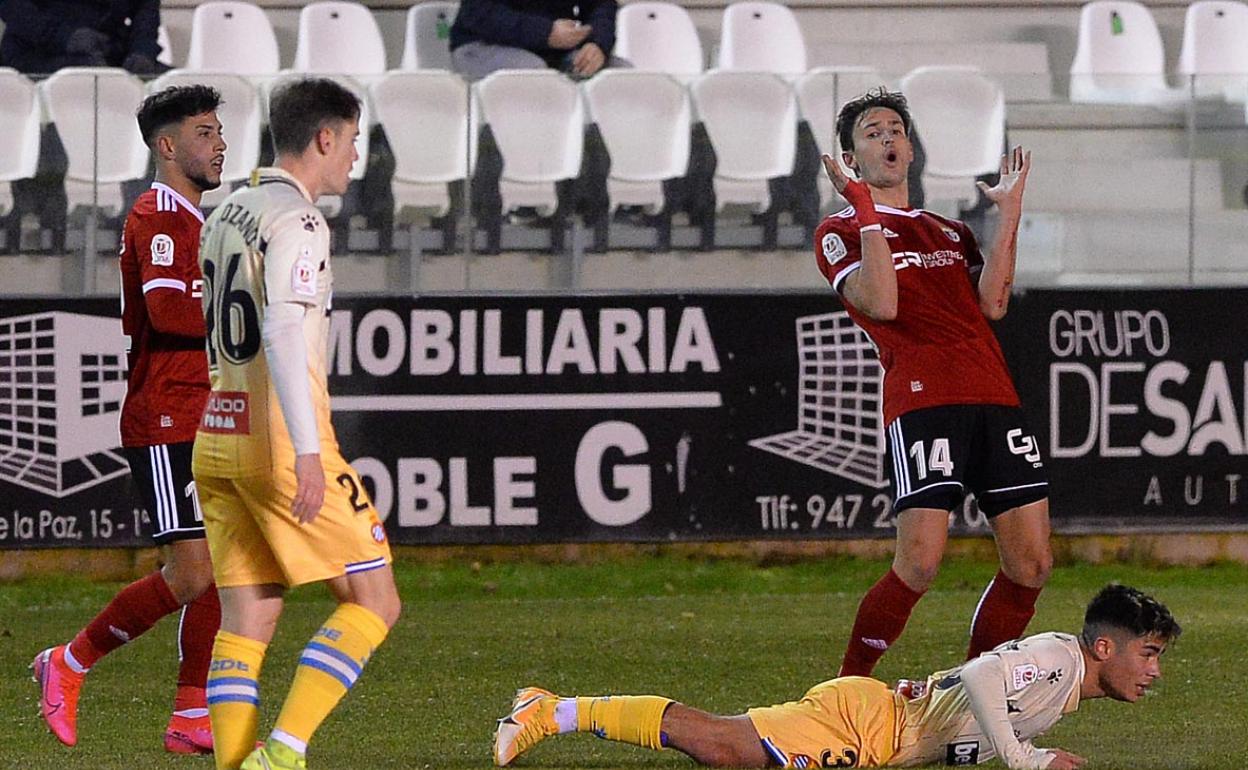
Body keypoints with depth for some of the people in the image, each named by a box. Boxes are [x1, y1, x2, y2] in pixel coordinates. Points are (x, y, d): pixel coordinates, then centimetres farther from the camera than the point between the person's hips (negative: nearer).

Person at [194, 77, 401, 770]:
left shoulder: (227, 214, 16)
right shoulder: (296, 223, -11)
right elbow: (282, 333, -22)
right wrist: (307, 452, -28)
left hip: (217, 441, 8)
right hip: (281, 443, -8)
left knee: (246, 620, 6)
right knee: (373, 602, 0)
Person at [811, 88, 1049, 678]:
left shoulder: (949, 231, 26)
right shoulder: (839, 232, 10)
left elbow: (991, 302, 8)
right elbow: (881, 303, -9)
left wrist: (1008, 213, 9)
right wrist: (868, 215, -8)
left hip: (994, 398, 6)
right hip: (922, 401, -6)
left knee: (1031, 564, -1)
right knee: (919, 564, -17)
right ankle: (847, 688, -1)